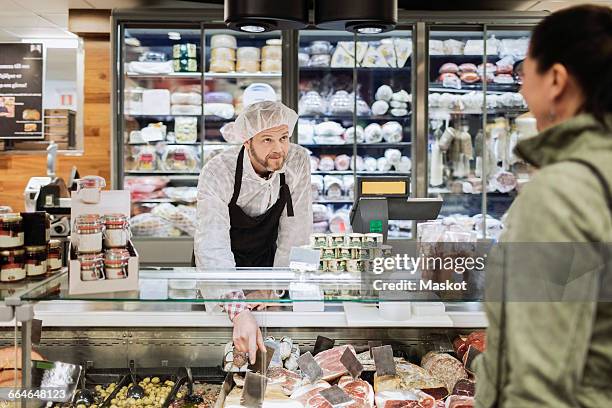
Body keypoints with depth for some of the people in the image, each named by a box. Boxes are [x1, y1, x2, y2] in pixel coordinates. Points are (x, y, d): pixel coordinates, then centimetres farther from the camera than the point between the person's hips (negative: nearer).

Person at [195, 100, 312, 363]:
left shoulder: (298, 161, -21)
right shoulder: (218, 173, -32)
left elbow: (296, 229, -14)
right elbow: (213, 246, -43)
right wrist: (239, 312, -55)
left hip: (267, 260, 2)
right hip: (222, 268, -2)